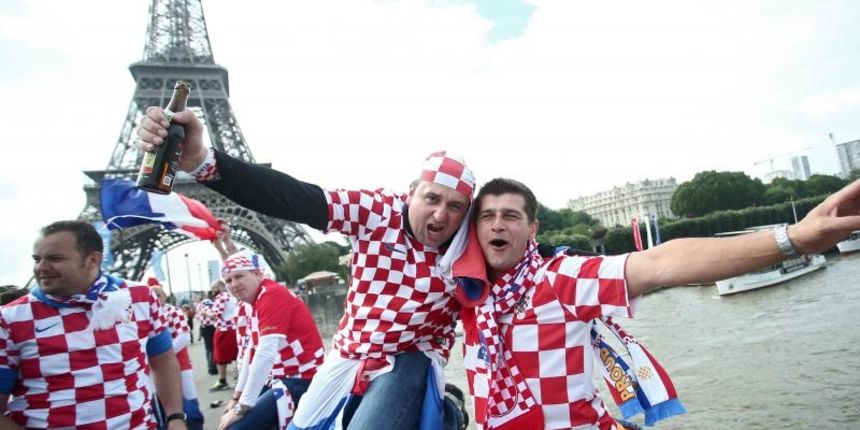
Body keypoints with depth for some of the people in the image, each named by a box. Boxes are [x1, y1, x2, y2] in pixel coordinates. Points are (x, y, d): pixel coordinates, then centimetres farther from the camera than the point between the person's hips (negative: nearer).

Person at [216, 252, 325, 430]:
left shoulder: (272, 295, -18)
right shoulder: (258, 302, 11)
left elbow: (266, 355, -25)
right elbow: (253, 351, 16)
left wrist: (241, 408, -20)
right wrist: (237, 397, 16)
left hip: (302, 381, -10)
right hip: (287, 378, 10)